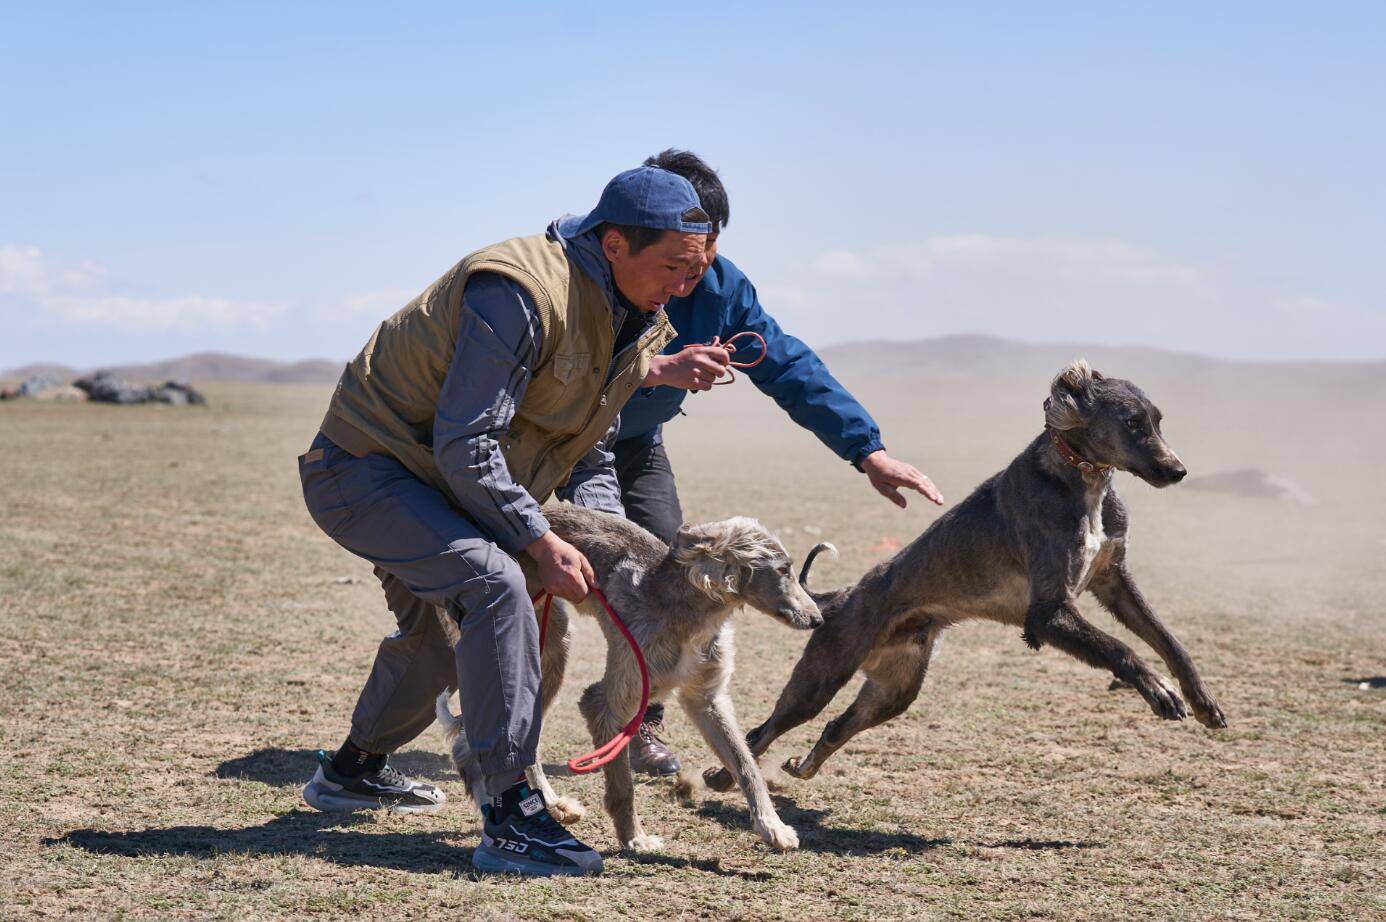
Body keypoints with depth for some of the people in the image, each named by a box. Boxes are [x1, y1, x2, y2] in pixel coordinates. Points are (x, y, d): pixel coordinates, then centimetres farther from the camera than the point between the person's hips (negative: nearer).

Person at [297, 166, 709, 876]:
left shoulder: (632, 323, 2)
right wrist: (541, 542, -26)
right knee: (494, 585, -30)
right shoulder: (521, 292, -28)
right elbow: (464, 445, -29)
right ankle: (509, 818, -27)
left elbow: (589, 454, 12)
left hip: (435, 484, 10)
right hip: (364, 466, -10)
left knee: (436, 633, 26)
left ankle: (353, 770, 52)